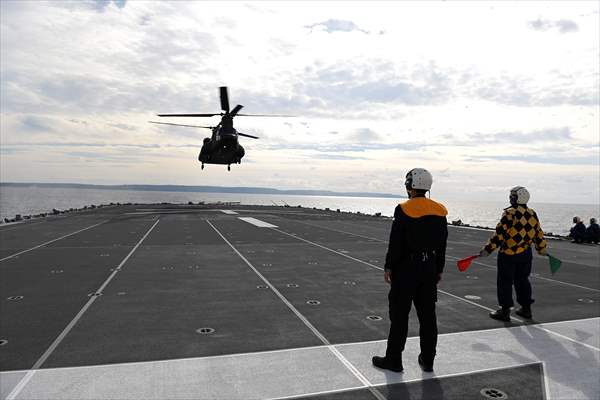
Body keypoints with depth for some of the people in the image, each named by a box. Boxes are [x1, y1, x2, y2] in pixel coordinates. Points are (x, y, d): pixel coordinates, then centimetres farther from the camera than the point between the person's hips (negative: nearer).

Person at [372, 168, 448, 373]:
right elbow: (442, 245, 9)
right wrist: (439, 269, 16)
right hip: (429, 268, 6)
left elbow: (395, 243, -14)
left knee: (399, 314, 4)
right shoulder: (440, 211, 4)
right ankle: (428, 360, 24)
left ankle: (394, 359, 14)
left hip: (406, 268, -6)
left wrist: (388, 267, -6)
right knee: (427, 315, 13)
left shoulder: (404, 210, -14)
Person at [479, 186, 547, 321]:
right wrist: (541, 249, 29)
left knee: (505, 281, 3)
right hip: (526, 254, 7)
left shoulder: (509, 213, -15)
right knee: (522, 280, 19)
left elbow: (500, 234, -19)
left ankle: (505, 311, 6)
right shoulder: (532, 214, 6)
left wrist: (487, 249, -16)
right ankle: (526, 308, 26)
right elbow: (538, 233, 15)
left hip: (508, 254, -7)